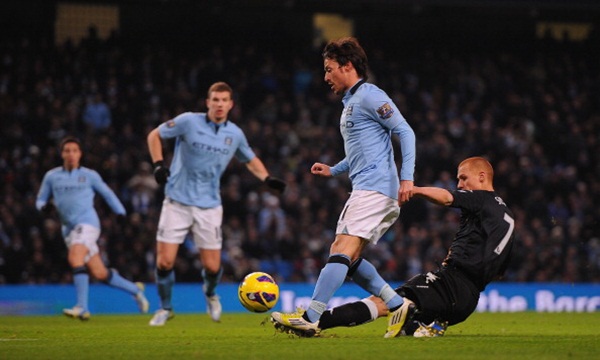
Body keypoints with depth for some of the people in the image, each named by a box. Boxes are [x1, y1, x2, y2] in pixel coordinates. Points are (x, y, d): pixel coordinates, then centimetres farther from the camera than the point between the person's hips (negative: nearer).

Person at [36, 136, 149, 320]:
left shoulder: (89, 175, 7)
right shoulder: (51, 177, 12)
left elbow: (107, 193, 17)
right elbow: (40, 200, 16)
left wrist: (120, 212, 4)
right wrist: (44, 206, -7)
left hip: (87, 222, -4)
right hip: (69, 228, 4)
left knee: (75, 258, -30)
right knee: (100, 273, 3)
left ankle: (82, 307, -34)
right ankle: (135, 289, 26)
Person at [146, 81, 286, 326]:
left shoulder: (235, 134, 3)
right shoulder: (189, 122, -7)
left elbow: (251, 160, 21)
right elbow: (154, 135, 4)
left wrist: (267, 179, 4)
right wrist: (158, 164, -10)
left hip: (209, 206, 2)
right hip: (177, 202, -2)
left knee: (212, 267, -1)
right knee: (164, 261, -8)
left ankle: (210, 294, 35)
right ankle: (165, 308, 17)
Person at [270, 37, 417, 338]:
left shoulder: (370, 96, -7)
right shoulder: (350, 102, 23)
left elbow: (405, 132, -13)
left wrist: (406, 178, -20)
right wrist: (333, 170, 24)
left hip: (375, 187, -10)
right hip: (363, 189, 10)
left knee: (343, 250, -18)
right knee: (346, 258, 6)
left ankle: (311, 316, -25)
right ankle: (396, 305, 7)